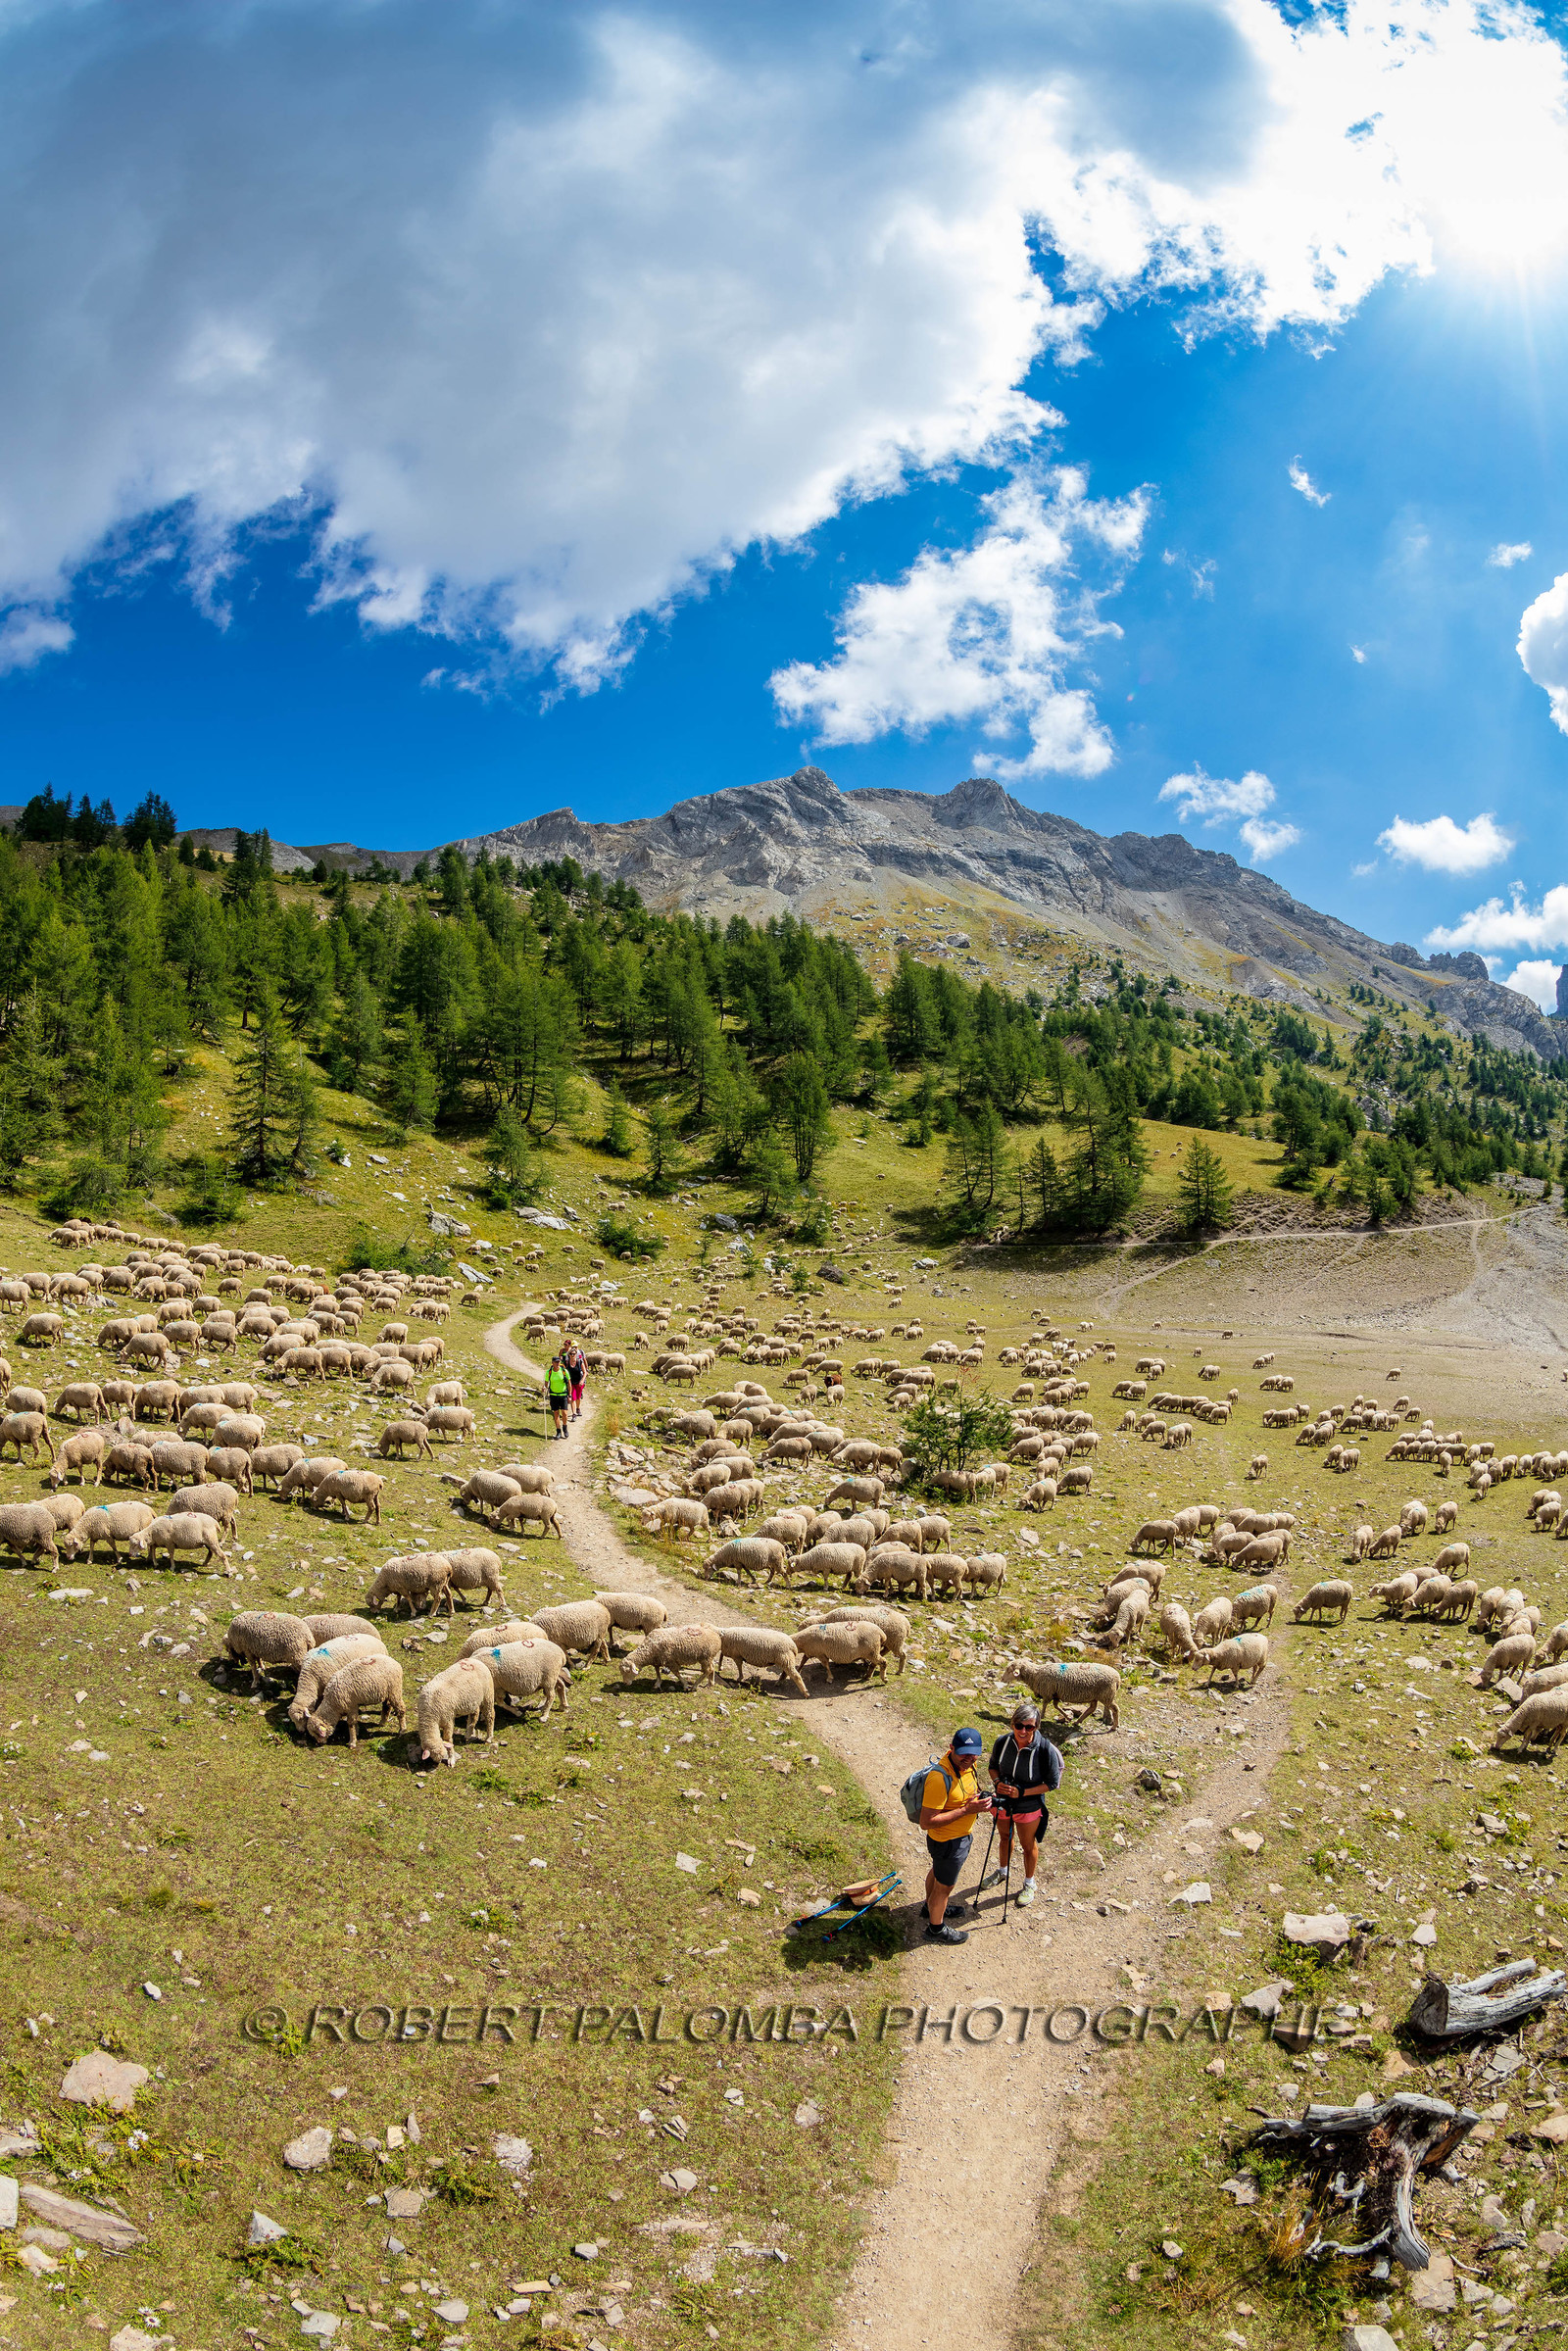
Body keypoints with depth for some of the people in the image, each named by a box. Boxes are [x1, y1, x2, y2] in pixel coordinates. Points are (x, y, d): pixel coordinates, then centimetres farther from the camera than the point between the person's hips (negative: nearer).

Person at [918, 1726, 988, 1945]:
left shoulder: (967, 1764, -9)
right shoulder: (940, 1777, -38)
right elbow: (927, 1822, -36)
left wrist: (978, 1799, -4)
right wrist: (966, 1810, -35)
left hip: (962, 1835, 8)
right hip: (948, 1842, -8)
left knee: (937, 1872, 32)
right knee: (944, 1886, 15)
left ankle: (932, 1907, 56)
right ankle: (936, 1928, 38)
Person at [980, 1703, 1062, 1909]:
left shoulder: (1045, 1749, -28)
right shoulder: (1003, 1742, -18)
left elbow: (1052, 1784, -18)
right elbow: (993, 1766, 1)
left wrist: (1022, 1792, -26)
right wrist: (997, 1782, -19)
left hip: (1028, 1807, -3)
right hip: (1003, 1802, 4)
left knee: (1029, 1845, 17)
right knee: (1004, 1837, 28)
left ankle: (1029, 1884, 42)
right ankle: (1002, 1871, 55)